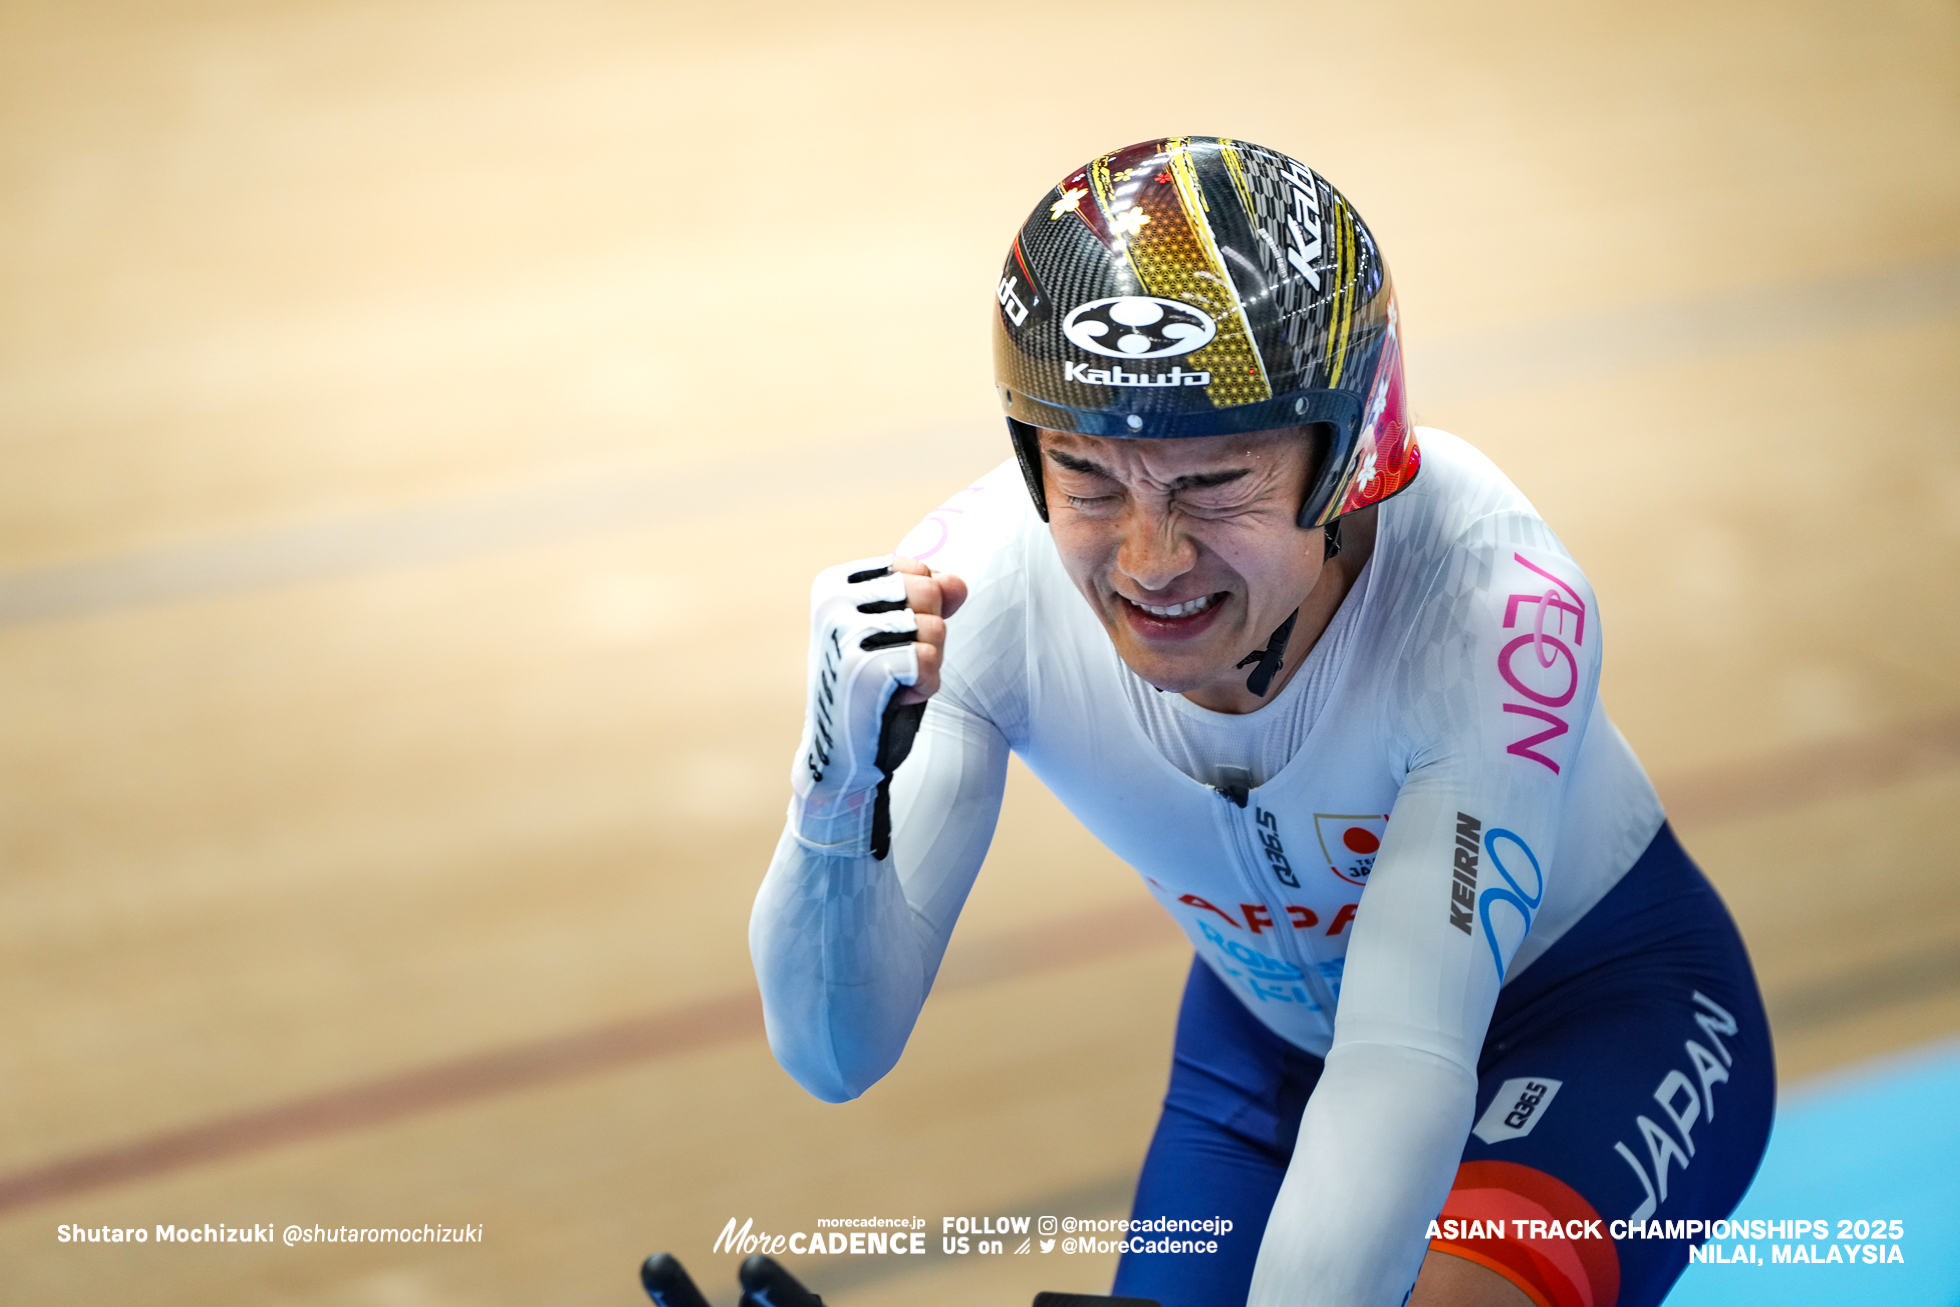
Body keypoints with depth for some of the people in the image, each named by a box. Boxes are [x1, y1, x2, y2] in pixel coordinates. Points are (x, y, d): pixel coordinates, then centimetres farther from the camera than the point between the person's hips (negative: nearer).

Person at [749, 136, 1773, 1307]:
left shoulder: (1491, 598, -35)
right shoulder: (979, 583, -25)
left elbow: (1405, 1062, -41)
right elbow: (837, 1054, -24)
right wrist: (840, 786, -43)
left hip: (1603, 1005, -4)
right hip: (1273, 1042, 5)